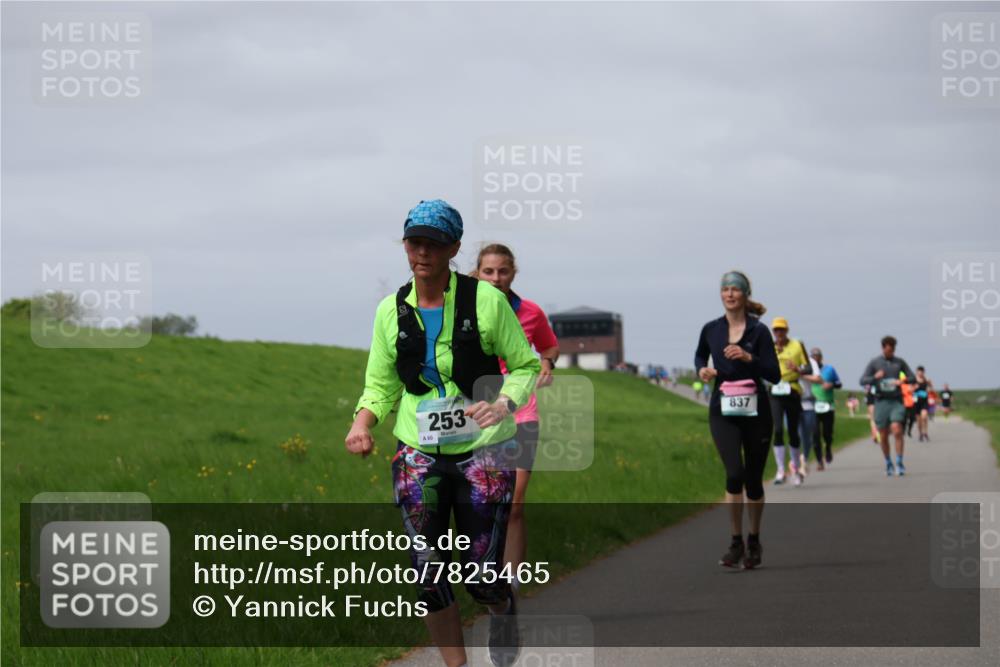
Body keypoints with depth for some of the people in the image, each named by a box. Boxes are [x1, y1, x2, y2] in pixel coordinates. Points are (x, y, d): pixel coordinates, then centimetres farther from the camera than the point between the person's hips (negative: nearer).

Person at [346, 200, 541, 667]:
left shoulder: (486, 300, -7)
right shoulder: (392, 311, 2)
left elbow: (525, 365, 0)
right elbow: (380, 384, 10)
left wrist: (505, 403, -20)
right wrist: (362, 422, -9)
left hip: (484, 452, -2)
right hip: (419, 453, 2)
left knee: (481, 575, -3)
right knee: (427, 572, -6)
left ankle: (504, 609, 31)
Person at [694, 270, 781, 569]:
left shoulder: (759, 331, -4)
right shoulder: (711, 330, 3)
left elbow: (774, 374, -7)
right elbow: (699, 355, 24)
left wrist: (748, 357, -21)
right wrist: (702, 370, 2)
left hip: (755, 412, 0)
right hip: (723, 413, 0)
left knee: (753, 480, 7)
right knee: (735, 473, -18)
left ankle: (754, 542, 27)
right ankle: (736, 542, -8)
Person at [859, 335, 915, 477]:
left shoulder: (899, 362, 9)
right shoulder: (874, 363, 5)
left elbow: (912, 377, 13)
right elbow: (862, 380, 2)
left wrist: (903, 381, -9)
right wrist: (875, 377, -18)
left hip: (896, 401, 0)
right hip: (881, 400, 0)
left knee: (897, 430, -17)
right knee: (883, 436, 3)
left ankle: (899, 463, -11)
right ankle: (888, 464, 19)